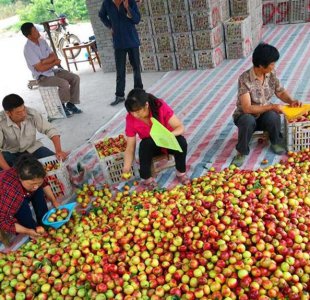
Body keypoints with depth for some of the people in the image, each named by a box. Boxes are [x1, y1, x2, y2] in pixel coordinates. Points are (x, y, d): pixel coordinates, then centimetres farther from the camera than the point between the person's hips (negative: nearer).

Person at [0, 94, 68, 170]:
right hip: (10, 152, -1)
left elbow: (50, 130, -16)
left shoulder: (32, 113, -21)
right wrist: (8, 170, -42)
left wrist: (59, 151, -31)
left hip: (32, 148, 2)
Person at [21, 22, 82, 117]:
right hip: (42, 77, -7)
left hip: (53, 70, 8)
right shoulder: (28, 49, -19)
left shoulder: (42, 41, 4)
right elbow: (40, 68, -22)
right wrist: (55, 63, -11)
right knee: (64, 83, -29)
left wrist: (45, 61, -19)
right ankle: (62, 105, -3)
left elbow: (54, 56, 2)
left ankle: (71, 104, 1)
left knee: (75, 78, -9)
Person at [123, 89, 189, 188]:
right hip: (151, 145, 1)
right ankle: (147, 178, -16)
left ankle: (181, 172, -8)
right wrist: (126, 168, -33)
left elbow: (180, 127, -25)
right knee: (146, 144, -33)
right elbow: (130, 148, -18)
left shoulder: (161, 107, -27)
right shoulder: (130, 119, -22)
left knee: (181, 141, -32)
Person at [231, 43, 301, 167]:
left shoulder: (271, 74, -7)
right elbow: (247, 108, -30)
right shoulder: (245, 79, -26)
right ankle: (242, 151, -14)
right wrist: (272, 106, -27)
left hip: (265, 114, 4)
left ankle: (276, 142, 1)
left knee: (273, 117, -31)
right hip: (246, 115, -4)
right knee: (248, 121, -38)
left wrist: (291, 101, -12)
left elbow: (280, 92, 8)